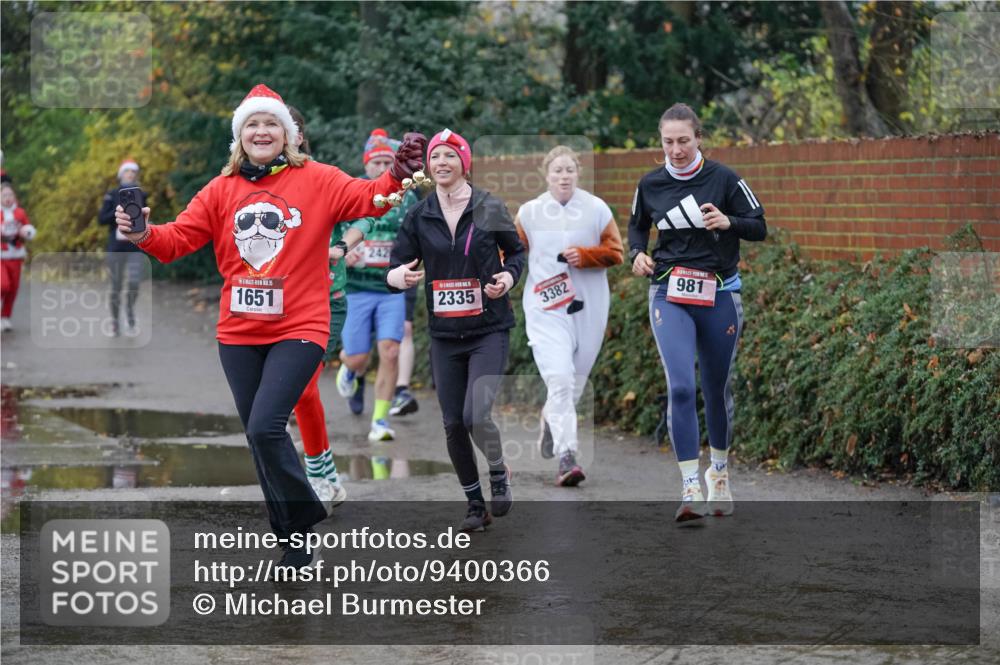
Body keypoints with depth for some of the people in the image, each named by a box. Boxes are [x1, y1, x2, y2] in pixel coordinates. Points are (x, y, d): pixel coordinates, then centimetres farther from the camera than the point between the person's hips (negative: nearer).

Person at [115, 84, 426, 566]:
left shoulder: (316, 180, -2)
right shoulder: (222, 190, 6)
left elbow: (366, 198, -12)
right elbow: (179, 238, 1)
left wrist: (398, 175, -32)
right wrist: (144, 233, -20)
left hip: (298, 330, -4)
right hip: (239, 334, 5)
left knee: (265, 427, -19)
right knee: (259, 436, 10)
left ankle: (302, 517, 4)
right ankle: (294, 540, 24)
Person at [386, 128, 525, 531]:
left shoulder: (490, 208, -3)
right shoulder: (419, 216, 2)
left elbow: (516, 251, 10)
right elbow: (396, 267, 2)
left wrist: (508, 276, -11)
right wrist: (399, 276, -22)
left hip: (489, 329, -3)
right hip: (445, 333, 3)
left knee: (477, 415, -18)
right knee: (453, 423, 4)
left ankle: (499, 473, 13)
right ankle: (476, 505, 21)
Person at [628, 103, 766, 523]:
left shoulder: (723, 179, -4)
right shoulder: (650, 185, 3)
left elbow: (759, 227, 0)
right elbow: (637, 224, 21)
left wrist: (728, 223, -20)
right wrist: (637, 253, 1)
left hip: (719, 295, 0)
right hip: (669, 295, 0)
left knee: (718, 389, 11)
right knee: (680, 387, -16)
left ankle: (719, 472, 35)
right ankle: (692, 490, -19)